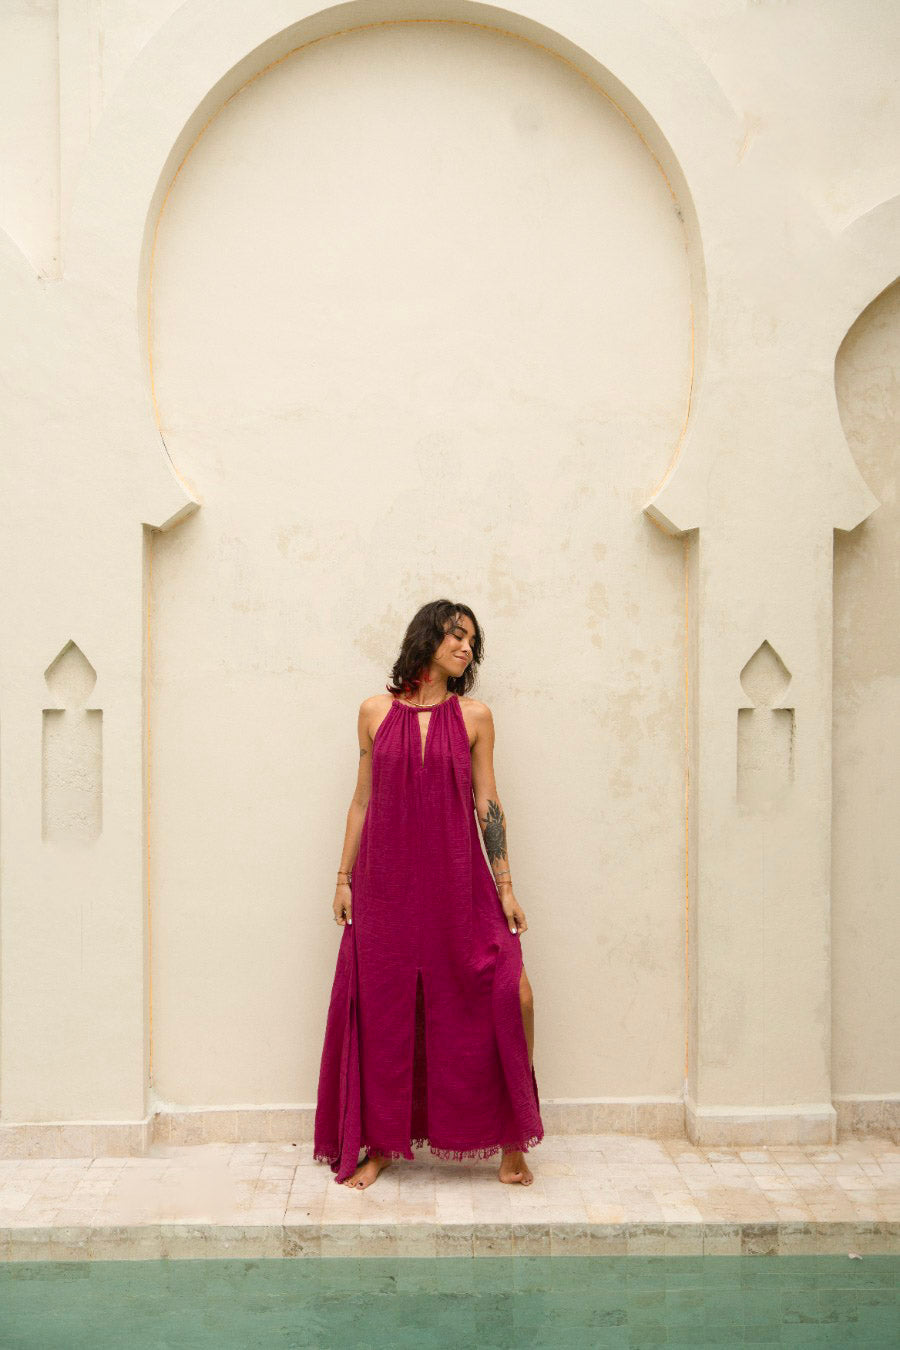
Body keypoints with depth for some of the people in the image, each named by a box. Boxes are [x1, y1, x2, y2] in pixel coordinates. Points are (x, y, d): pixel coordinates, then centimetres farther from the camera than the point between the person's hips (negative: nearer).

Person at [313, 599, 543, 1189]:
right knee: (382, 1010, 7)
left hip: (457, 882, 0)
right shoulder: (376, 712, 6)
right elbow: (363, 799, 10)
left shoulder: (474, 715, 4)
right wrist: (344, 877, 8)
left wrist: (506, 887, 1)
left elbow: (488, 805, 4)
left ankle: (512, 1142, 11)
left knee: (512, 994, -9)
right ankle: (380, 1143, 26)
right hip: (386, 885, 1)